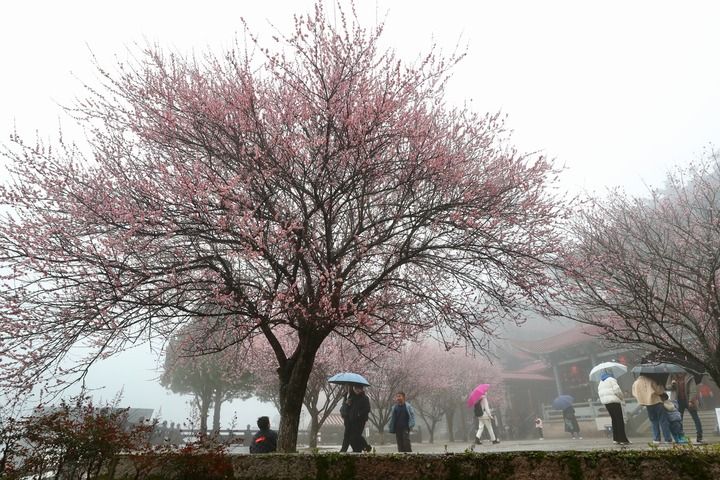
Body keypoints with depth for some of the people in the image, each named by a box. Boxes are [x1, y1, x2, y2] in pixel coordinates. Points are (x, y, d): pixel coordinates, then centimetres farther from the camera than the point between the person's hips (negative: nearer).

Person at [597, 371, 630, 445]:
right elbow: (617, 390, -12)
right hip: (614, 401, -7)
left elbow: (600, 394, 15)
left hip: (605, 402, 7)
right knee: (619, 420, -4)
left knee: (614, 419, 13)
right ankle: (623, 439, -7)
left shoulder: (600, 383, 21)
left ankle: (616, 439, 11)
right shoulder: (611, 379, -1)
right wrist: (622, 397, 3)